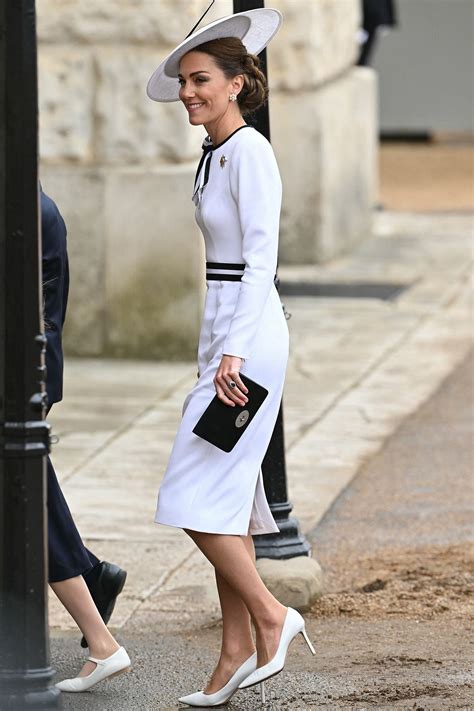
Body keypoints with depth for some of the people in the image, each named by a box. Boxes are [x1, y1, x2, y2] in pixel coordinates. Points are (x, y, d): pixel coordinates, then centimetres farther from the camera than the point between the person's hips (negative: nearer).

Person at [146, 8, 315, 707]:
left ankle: (270, 614, 1)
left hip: (248, 334, -10)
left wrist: (233, 352, -26)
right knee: (227, 499, 9)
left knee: (195, 498, -10)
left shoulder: (250, 151, -13)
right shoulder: (215, 154, 15)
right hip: (225, 336, 10)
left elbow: (263, 255, -20)